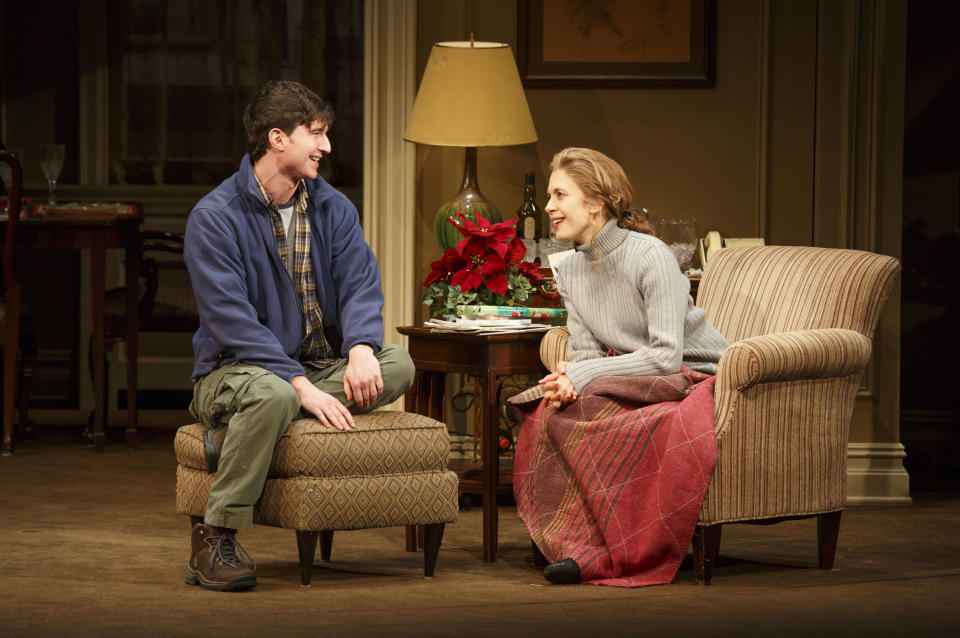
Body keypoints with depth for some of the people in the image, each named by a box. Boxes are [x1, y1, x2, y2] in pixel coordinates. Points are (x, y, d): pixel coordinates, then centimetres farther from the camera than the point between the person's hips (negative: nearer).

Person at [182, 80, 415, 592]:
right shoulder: (214, 218, -11)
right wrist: (302, 386, -30)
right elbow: (232, 321, -20)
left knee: (398, 364, -22)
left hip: (320, 366, 6)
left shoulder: (333, 209, 8)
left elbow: (360, 285, -5)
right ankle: (214, 540, -25)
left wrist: (361, 350, -28)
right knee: (273, 394, -40)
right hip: (235, 370, -6)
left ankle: (238, 432, -22)